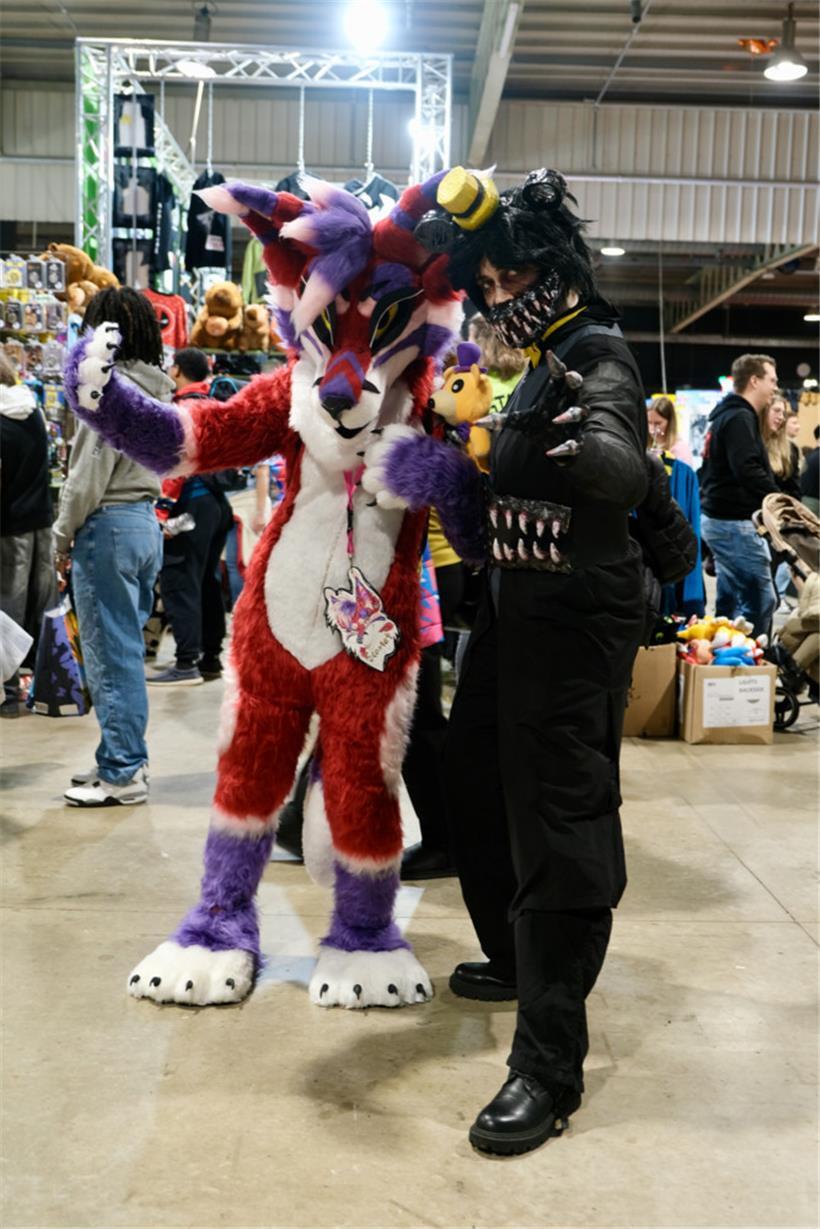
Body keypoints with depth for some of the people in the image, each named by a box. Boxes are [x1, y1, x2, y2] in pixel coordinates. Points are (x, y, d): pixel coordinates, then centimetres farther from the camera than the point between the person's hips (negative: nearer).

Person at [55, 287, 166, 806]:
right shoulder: (158, 389, 12)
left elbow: (89, 476, -16)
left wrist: (62, 538, -5)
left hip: (108, 527, -9)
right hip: (146, 522, 9)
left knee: (110, 655, -2)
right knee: (127, 651, 15)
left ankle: (122, 773, 5)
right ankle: (127, 758, 24)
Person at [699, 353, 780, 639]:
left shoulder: (725, 414, 17)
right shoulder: (740, 418, -14)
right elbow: (748, 471, -25)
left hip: (717, 517, 11)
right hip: (735, 522, -11)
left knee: (730, 599, 14)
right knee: (761, 600, -9)